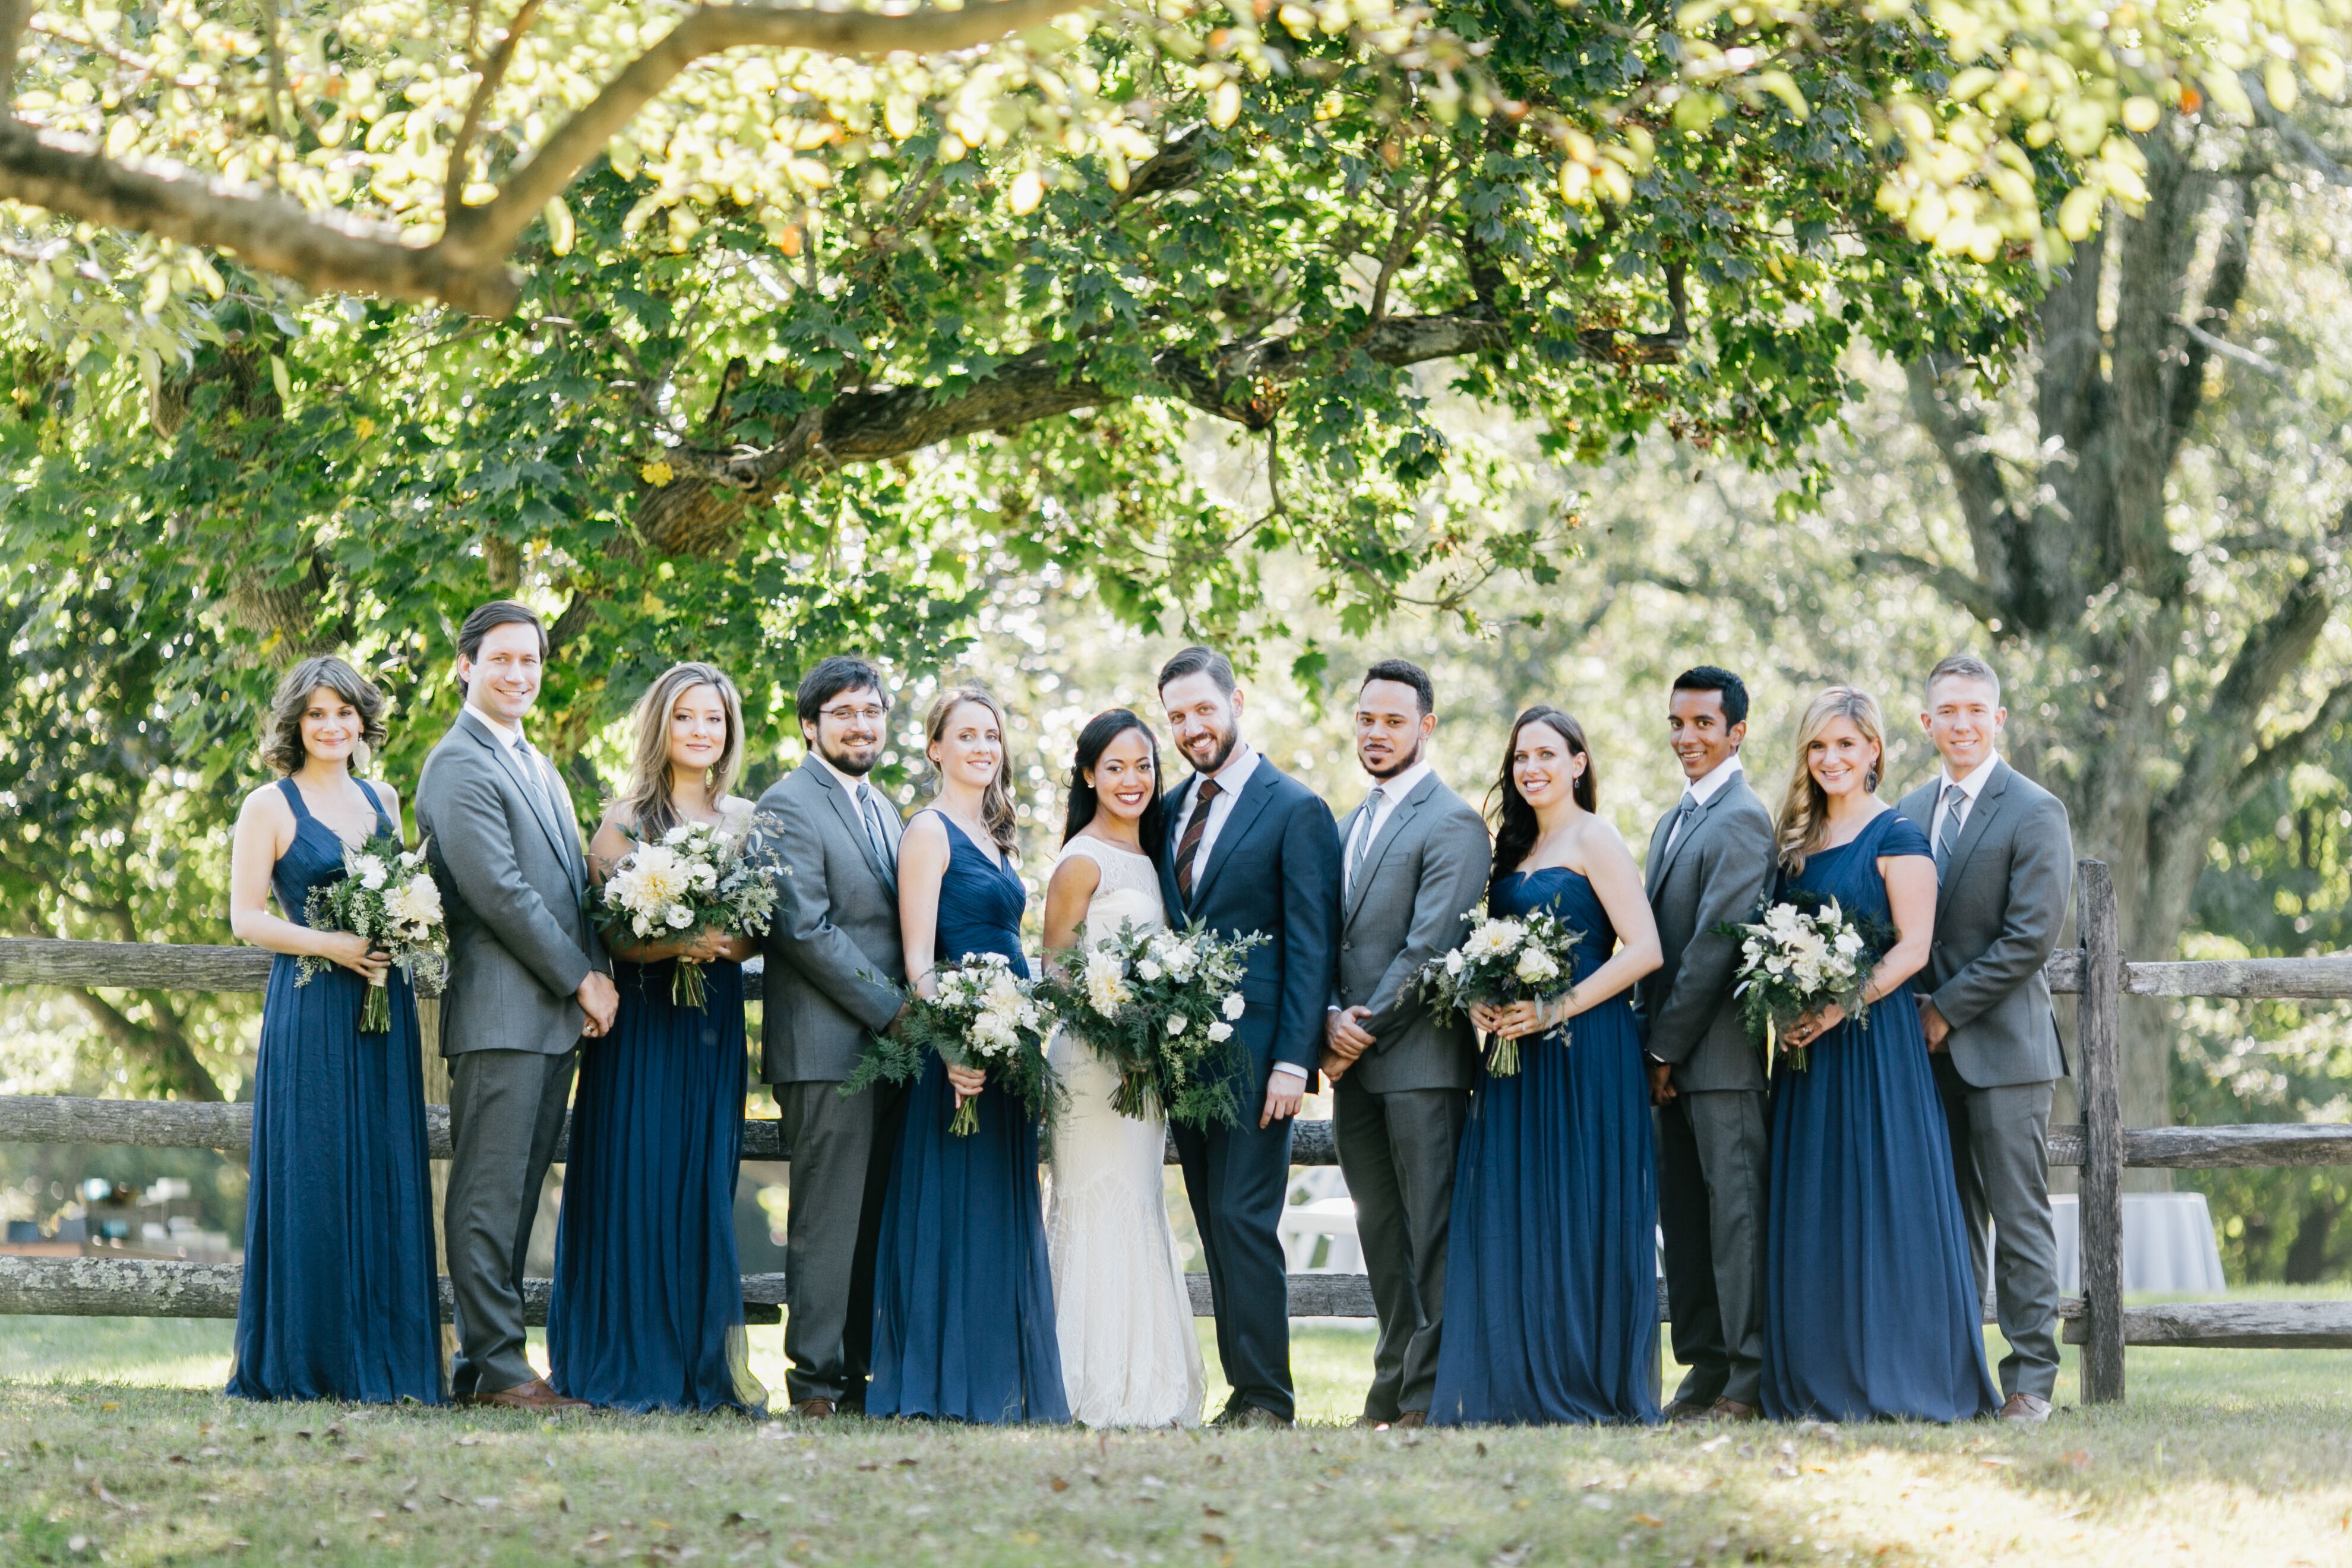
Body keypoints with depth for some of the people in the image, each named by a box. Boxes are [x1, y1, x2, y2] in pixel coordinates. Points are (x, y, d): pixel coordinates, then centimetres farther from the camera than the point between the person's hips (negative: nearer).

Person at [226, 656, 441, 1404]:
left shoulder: (382, 800, 14)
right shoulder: (271, 806, 0)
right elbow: (245, 917, -4)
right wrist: (329, 945, -17)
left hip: (384, 1006, 5)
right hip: (310, 1008, -5)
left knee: (385, 1174, 4)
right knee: (312, 1175, -5)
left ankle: (383, 1359, 8)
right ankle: (304, 1362, 0)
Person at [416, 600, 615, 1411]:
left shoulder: (537, 767, 23)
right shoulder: (460, 765, -8)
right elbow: (499, 890, -15)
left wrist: (597, 977, 7)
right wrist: (581, 979, -10)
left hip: (556, 1013, 9)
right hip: (499, 1010, -9)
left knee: (518, 1192, 9)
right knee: (490, 1193, -6)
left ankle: (483, 1360, 12)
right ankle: (496, 1367, -6)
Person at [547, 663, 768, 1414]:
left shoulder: (746, 819, 11)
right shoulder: (626, 819, 0)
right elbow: (605, 932, -6)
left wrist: (728, 944, -11)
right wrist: (676, 945, -21)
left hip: (716, 1020, 3)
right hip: (642, 1017, -3)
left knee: (705, 1182, 2)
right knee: (637, 1180, -4)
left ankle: (707, 1362, 6)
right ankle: (631, 1365, 1)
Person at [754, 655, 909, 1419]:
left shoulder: (882, 807, 21)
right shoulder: (788, 806, -6)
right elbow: (806, 928, -14)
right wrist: (892, 1008, -13)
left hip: (888, 1043, 8)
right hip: (829, 1048, -8)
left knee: (872, 1222, 7)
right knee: (828, 1220, -6)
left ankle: (858, 1373, 10)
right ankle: (818, 1381, -3)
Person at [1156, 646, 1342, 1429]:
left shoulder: (1295, 810, -4)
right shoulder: (1170, 809, 15)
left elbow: (1311, 946, -8)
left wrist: (1293, 1061, -15)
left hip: (1252, 1051, -6)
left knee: (1244, 1219, -10)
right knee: (1215, 1224, 7)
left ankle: (1266, 1397, -5)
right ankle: (1244, 1388, 10)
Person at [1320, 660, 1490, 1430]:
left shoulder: (1452, 824, -8)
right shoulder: (1350, 825, 18)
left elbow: (1429, 948, -14)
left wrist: (1365, 1030, -12)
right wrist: (1330, 1017, -3)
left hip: (1421, 1057, -8)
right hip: (1353, 1060, 8)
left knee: (1432, 1229, -4)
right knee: (1379, 1228, 11)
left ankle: (1432, 1392, -2)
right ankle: (1393, 1384, 17)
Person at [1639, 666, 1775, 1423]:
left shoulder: (1741, 821, -11)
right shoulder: (1675, 822, 19)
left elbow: (1715, 945, -15)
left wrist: (1666, 1047, -12)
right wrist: (1654, 1046, 11)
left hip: (1723, 1053, -9)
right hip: (1675, 1058, 9)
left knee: (1736, 1211, -7)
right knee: (1685, 1218, 10)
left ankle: (1751, 1380, -4)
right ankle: (1706, 1370, 15)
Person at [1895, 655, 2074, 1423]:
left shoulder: (2035, 812, -6)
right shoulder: (1909, 812, 13)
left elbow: (2031, 935, -13)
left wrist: (1947, 1010, -12)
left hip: (2002, 1043, -6)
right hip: (1929, 1047, 6)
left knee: (2019, 1219, -3)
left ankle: (2030, 1380, 0)